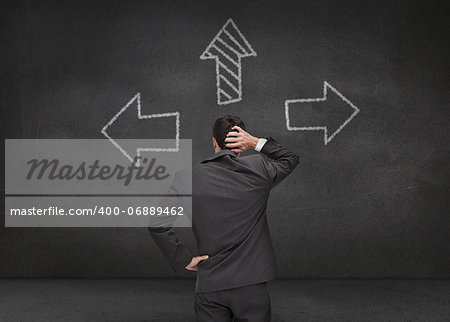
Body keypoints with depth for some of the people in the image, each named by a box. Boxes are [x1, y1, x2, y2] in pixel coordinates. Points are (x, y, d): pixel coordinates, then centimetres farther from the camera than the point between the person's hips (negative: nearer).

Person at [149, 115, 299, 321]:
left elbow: (157, 225, -4)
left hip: (209, 286, 0)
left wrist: (184, 260, 1)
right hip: (251, 282, 0)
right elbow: (291, 159, 17)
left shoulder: (190, 178, -3)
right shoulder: (258, 168, -4)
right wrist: (256, 142, 6)